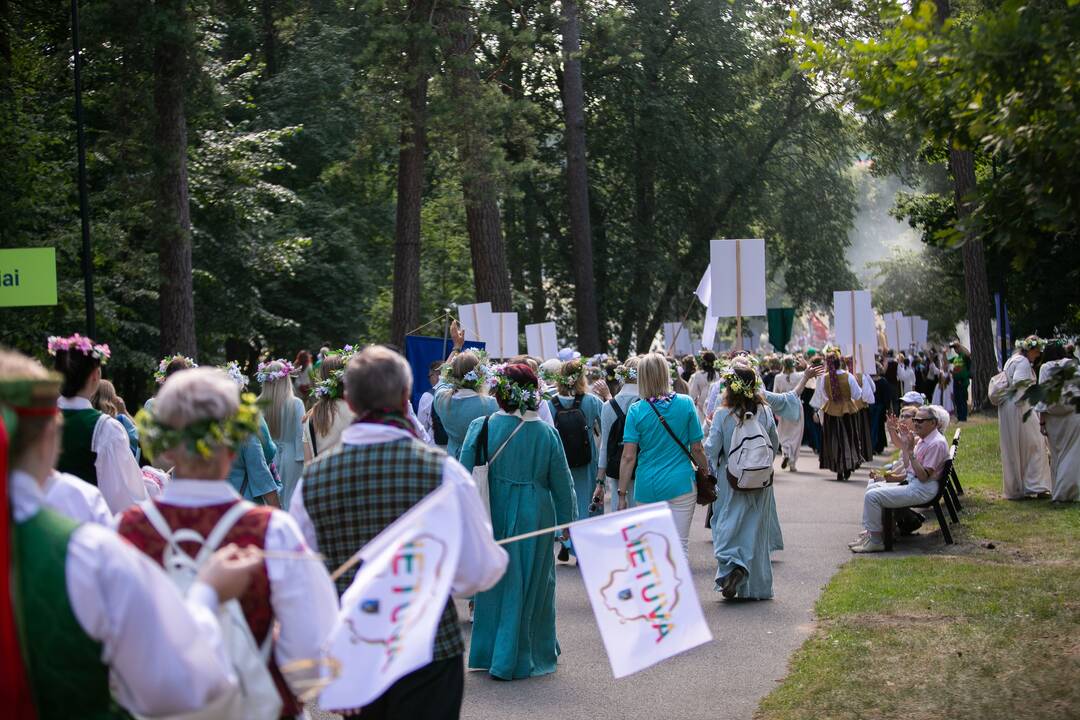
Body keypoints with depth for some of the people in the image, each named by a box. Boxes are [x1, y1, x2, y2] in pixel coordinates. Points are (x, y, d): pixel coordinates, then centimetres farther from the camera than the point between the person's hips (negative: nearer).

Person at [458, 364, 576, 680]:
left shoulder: (481, 428, -9)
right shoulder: (546, 434, -10)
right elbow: (562, 484, -1)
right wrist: (567, 521, 12)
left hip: (493, 520, 2)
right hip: (533, 520, -2)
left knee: (493, 587, 17)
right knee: (529, 587, 10)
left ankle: (486, 653, 27)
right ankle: (518, 659, 15)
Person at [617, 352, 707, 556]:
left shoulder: (636, 410, -5)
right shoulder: (686, 404, -4)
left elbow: (628, 457, -7)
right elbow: (697, 449, 0)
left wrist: (622, 494, -1)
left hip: (647, 486, 1)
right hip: (681, 483, -1)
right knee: (680, 545, 2)